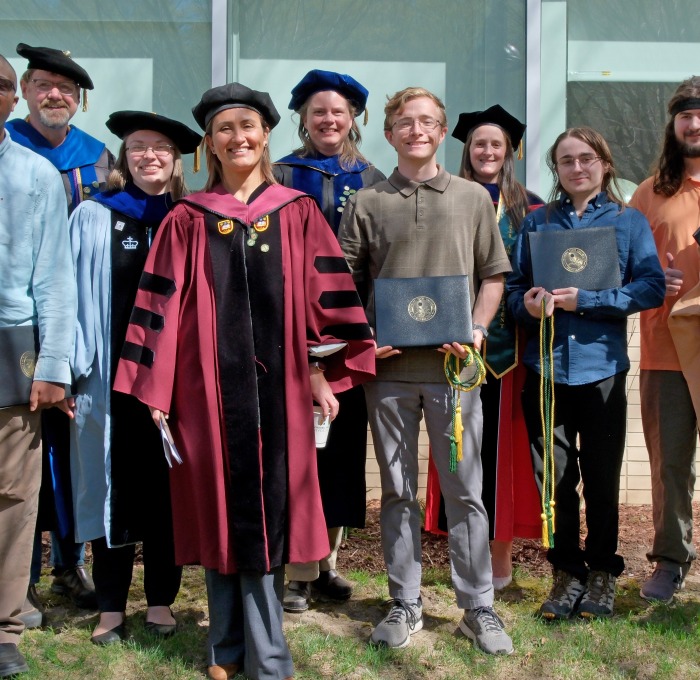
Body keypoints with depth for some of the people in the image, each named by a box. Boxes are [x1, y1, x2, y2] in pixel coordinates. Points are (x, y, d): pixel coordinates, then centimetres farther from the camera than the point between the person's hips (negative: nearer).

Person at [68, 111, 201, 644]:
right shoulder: (93, 217, 2)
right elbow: (74, 293, 0)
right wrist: (74, 362, -9)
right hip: (113, 376, -1)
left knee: (167, 488, 8)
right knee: (114, 487, 6)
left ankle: (161, 599, 20)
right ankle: (111, 606, 16)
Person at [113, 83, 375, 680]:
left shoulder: (297, 213, 7)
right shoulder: (189, 219, 6)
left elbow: (325, 295, 4)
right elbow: (164, 304, 3)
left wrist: (324, 371, -2)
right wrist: (156, 386, -2)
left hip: (278, 383, 0)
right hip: (210, 384, 0)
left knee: (269, 510, 2)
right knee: (221, 510, 6)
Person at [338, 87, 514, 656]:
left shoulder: (473, 198, 7)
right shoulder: (367, 204, 7)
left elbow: (493, 274, 10)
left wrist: (477, 328, -4)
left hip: (452, 364, -1)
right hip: (389, 368, 1)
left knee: (465, 490, 3)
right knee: (398, 491, 10)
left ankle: (478, 607, 15)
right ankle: (406, 605, 21)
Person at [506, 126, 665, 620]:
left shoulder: (629, 221, 5)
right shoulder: (536, 223, 11)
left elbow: (651, 287, -6)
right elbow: (513, 285, 10)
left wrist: (584, 301, -15)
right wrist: (527, 303, -12)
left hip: (602, 368, -2)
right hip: (545, 368, 2)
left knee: (601, 478, 6)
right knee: (555, 478, 7)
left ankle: (602, 572, 23)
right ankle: (567, 571, 21)